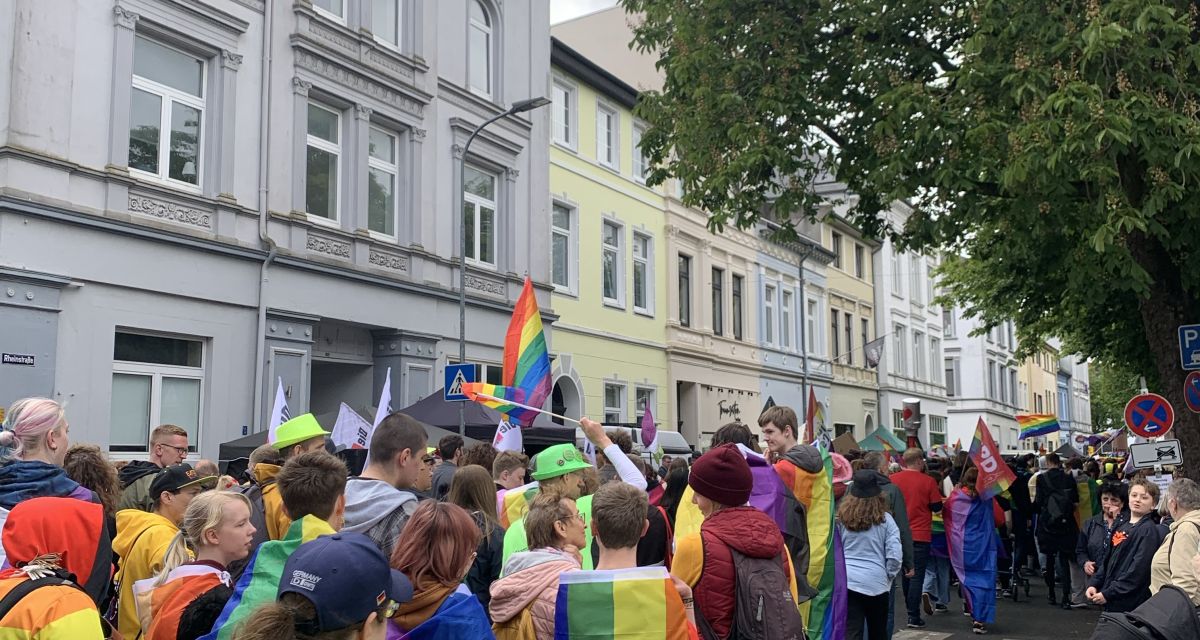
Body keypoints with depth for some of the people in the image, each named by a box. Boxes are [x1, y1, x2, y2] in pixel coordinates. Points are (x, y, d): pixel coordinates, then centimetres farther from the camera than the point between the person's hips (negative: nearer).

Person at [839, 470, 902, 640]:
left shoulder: (842, 518, 1)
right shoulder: (884, 519, -4)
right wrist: (889, 576, 9)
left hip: (847, 581, 1)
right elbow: (895, 555, -7)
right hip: (876, 582, -1)